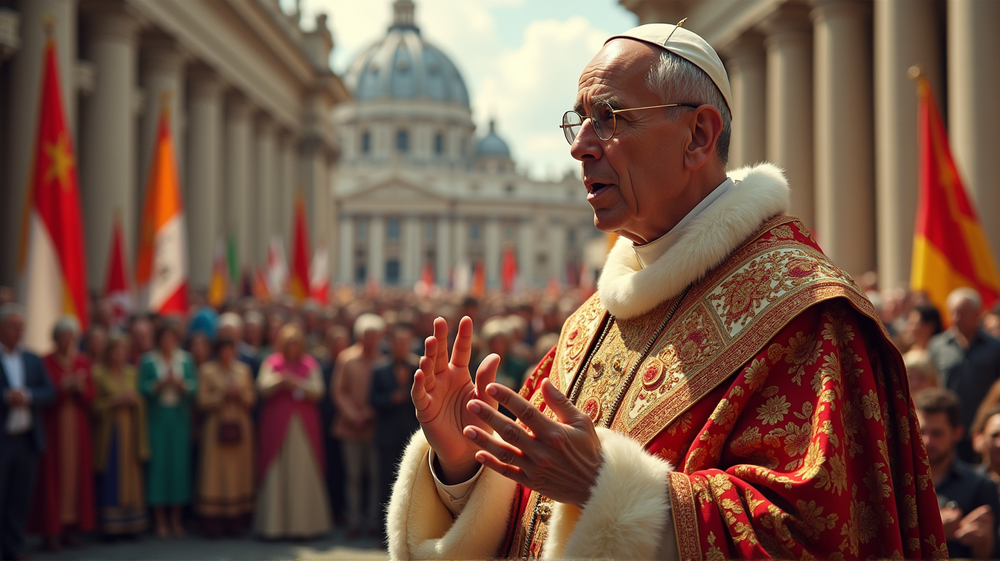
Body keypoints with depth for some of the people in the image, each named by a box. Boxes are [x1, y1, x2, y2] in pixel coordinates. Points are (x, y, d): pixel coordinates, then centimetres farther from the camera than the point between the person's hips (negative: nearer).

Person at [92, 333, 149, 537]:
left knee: (131, 478, 2)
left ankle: (130, 523, 6)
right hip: (108, 430, -5)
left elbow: (141, 402, 16)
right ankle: (110, 526, -1)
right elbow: (95, 405, -6)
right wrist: (116, 400, -16)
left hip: (130, 429, 5)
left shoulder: (132, 372, 12)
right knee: (110, 479, -6)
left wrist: (134, 399, -4)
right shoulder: (99, 373, -2)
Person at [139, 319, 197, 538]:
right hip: (157, 419, -2)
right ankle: (160, 521, 4)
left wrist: (180, 383, -17)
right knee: (158, 462, -3)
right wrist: (160, 384, -19)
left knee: (180, 462, 1)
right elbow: (143, 388, -4)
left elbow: (193, 387, 1)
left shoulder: (186, 360, 8)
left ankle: (176, 520, 11)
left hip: (179, 419, 2)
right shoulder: (148, 361, 3)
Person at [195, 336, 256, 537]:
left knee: (239, 472, 2)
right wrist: (223, 394, -14)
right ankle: (214, 523, -3)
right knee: (216, 473, -5)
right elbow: (203, 401, -3)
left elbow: (251, 399, 8)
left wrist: (239, 394, -11)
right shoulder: (207, 370, 1)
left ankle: (236, 521, 6)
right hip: (217, 425, -3)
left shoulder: (243, 370, 9)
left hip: (240, 426, 3)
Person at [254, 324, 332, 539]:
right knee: (277, 472, -3)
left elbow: (317, 391, -1)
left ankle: (305, 523, 4)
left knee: (304, 471, -1)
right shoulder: (272, 363, 4)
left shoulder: (310, 364, 8)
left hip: (304, 426, 1)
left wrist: (296, 382, -14)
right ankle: (275, 523, 2)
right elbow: (263, 388, -7)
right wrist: (281, 380, -24)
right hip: (277, 426, -1)